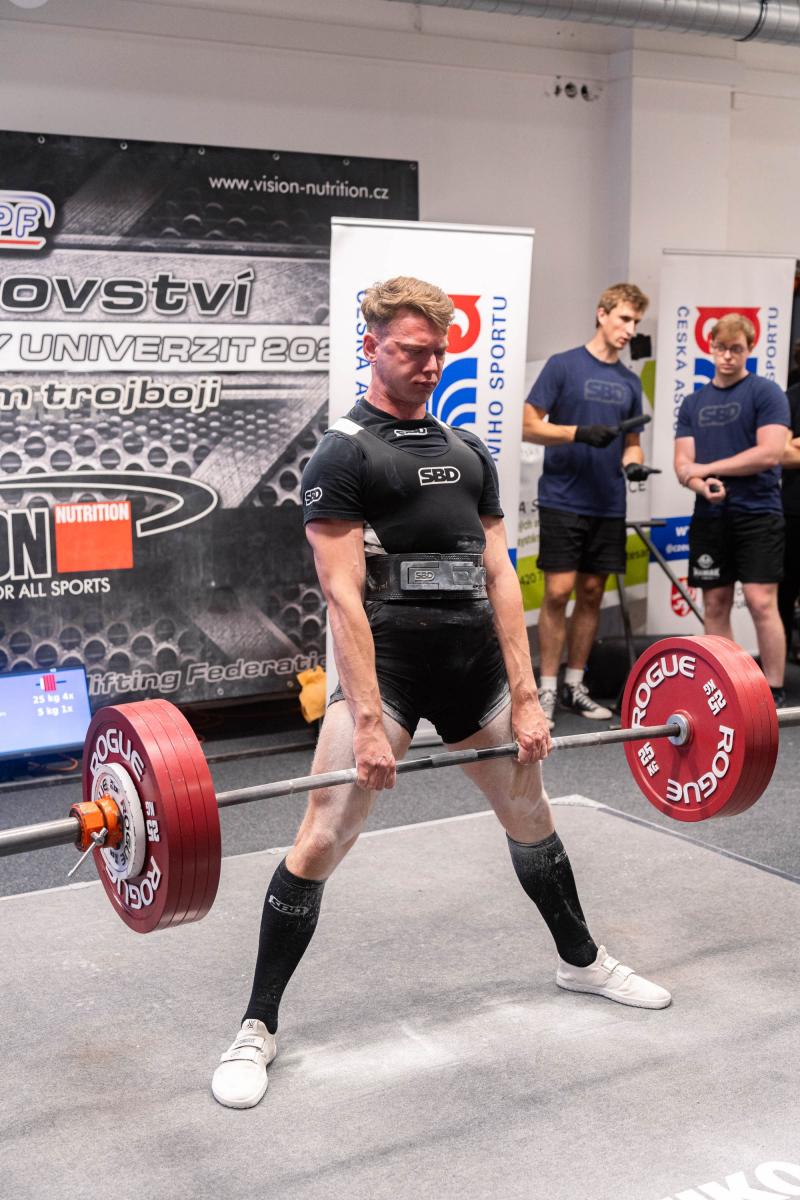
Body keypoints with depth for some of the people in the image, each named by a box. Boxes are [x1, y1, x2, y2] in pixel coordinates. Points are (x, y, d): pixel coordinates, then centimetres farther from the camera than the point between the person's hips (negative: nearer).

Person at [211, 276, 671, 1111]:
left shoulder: (468, 451, 14)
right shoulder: (342, 454, -5)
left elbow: (499, 576, 9)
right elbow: (343, 593, -14)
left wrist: (525, 694, 2)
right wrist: (367, 719, -21)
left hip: (475, 661, 6)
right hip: (389, 664, -6)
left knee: (530, 814, 21)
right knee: (322, 839, -9)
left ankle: (580, 960, 44)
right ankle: (257, 1028, 5)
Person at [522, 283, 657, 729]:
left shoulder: (629, 381, 13)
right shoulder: (563, 365, -3)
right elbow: (530, 425, -6)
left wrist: (634, 463, -4)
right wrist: (580, 433, -20)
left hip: (608, 505, 5)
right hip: (563, 501, -5)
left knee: (592, 593, 8)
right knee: (559, 592, -8)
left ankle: (574, 685, 18)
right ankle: (547, 689, 2)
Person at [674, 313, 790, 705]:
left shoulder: (765, 392, -2)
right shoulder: (694, 403, 13)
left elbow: (769, 453, -13)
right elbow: (683, 463, 7)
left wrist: (707, 468, -8)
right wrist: (702, 485, -16)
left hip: (757, 514, -5)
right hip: (710, 516, 5)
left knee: (761, 602, -9)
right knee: (715, 605, 6)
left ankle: (774, 693, -2)